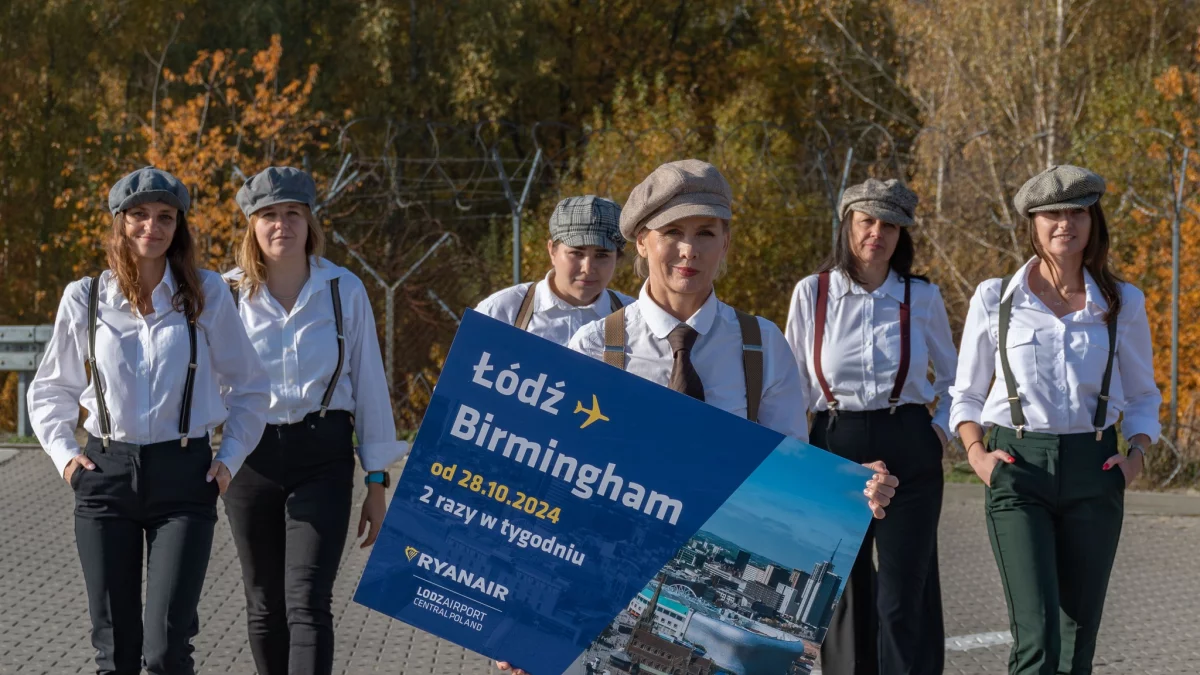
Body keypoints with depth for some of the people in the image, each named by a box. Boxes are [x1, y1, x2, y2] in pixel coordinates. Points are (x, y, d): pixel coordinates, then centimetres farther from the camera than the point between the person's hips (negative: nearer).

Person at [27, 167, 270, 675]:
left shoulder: (207, 295, 1)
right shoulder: (85, 298, 4)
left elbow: (250, 387, 12)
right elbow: (49, 390, 17)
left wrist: (230, 458, 1)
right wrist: (63, 453, 3)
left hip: (184, 479, -2)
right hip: (106, 475, 2)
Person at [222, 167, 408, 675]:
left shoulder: (344, 290, 0)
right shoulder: (228, 294, 0)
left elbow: (369, 385, 4)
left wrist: (378, 483, 3)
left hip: (323, 457, -2)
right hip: (251, 456, 2)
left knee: (308, 601, -12)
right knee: (265, 607, 10)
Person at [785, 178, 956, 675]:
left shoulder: (922, 297, 2)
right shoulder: (812, 293, 1)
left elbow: (953, 376, 17)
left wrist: (941, 429, 3)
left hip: (908, 453, -1)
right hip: (835, 451, 1)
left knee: (904, 593, -5)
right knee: (844, 591, 6)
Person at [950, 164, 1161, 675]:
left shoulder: (1123, 304, 8)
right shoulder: (995, 300, 4)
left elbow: (1142, 395, 17)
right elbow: (966, 394, 12)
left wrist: (1137, 455, -1)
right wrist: (976, 453, -5)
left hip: (1094, 472, 2)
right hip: (1018, 468, -2)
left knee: (1078, 632, 5)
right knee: (1036, 631, -15)